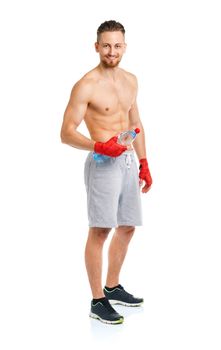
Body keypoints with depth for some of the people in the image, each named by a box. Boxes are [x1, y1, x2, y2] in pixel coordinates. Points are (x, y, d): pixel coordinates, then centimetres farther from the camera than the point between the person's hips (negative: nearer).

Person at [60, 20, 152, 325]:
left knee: (127, 227, 13)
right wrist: (100, 146, -26)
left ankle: (113, 287, 28)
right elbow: (66, 133, -12)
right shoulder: (86, 87, -11)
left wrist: (144, 163, 16)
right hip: (103, 162, -8)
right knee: (100, 230, -7)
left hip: (128, 161, 8)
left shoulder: (131, 80, 12)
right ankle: (97, 301, 1)